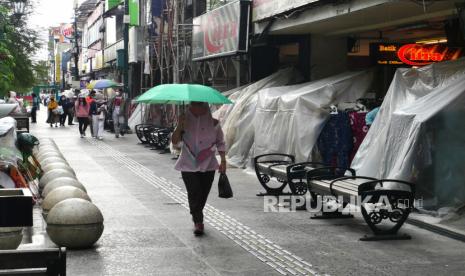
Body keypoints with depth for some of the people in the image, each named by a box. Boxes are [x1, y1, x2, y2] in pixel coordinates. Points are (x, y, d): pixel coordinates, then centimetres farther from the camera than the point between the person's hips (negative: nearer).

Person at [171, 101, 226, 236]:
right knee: (194, 193, -11)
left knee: (203, 194, 7)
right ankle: (198, 222, -6)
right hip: (189, 164, -1)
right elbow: (175, 141, -6)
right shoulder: (186, 122, 0)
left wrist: (223, 161, 0)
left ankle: (197, 220, 27)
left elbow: (220, 142, 8)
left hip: (208, 165, 1)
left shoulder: (213, 123, 2)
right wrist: (179, 126, -21)